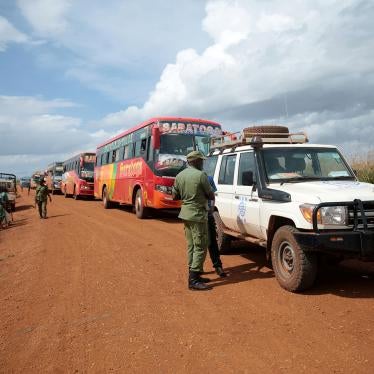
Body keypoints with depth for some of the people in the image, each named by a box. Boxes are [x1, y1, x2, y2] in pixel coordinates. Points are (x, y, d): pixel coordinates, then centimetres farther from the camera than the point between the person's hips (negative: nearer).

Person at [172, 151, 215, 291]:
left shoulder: (179, 176, 6)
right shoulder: (201, 175, -14)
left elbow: (175, 196, 13)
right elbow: (211, 195, -6)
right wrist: (211, 196, 16)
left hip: (186, 214, 8)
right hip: (197, 215, -8)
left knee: (191, 246, 14)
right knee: (200, 247, -4)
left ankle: (194, 275, 21)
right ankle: (193, 280, -5)